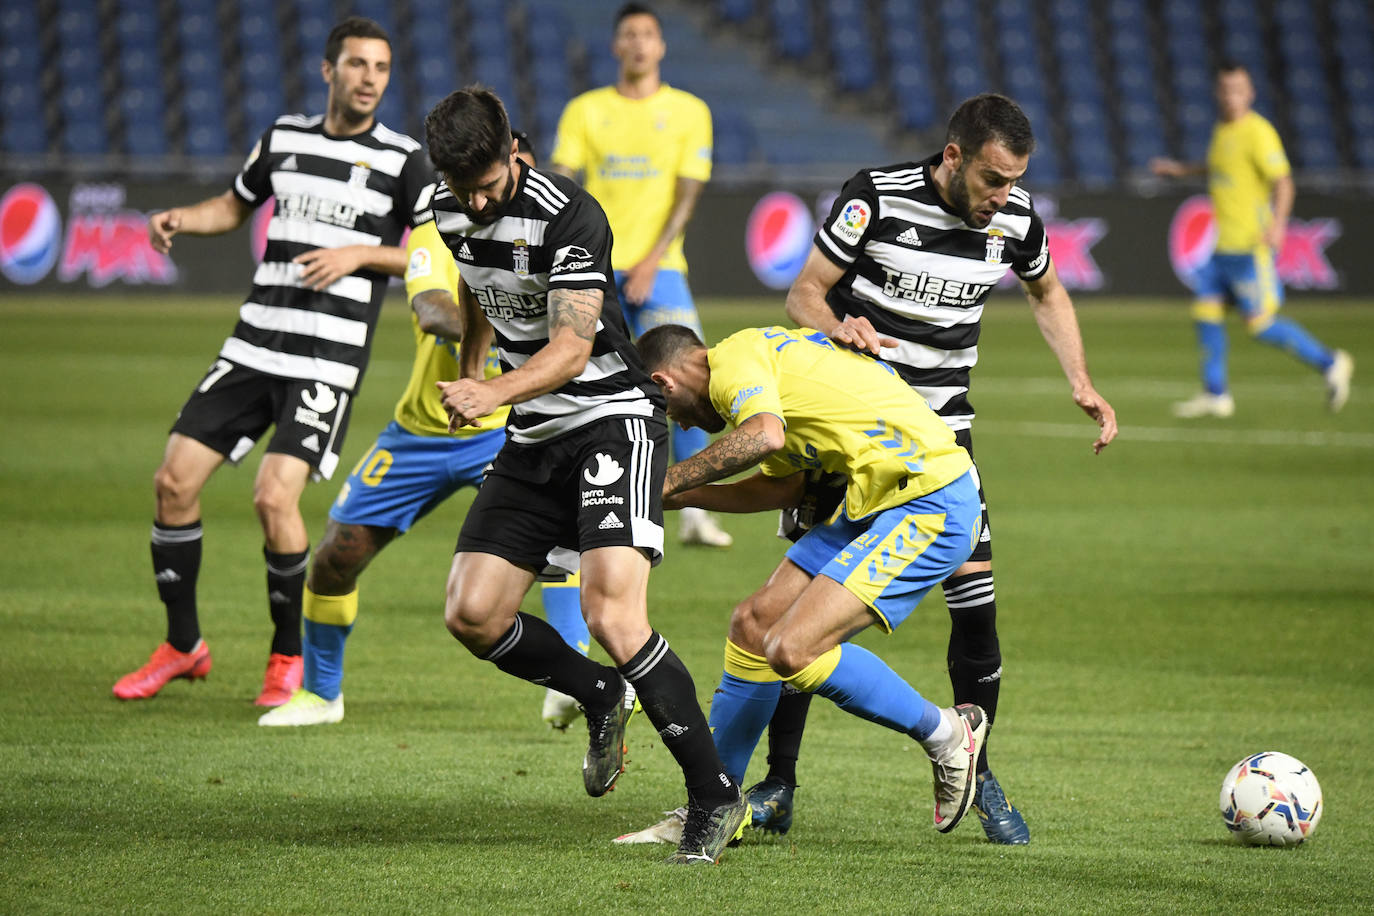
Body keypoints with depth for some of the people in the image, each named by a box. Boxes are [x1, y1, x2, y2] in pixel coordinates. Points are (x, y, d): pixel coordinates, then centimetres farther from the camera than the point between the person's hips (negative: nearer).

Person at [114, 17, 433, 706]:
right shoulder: (284, 138, 10)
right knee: (175, 480, -1)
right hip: (253, 346, 5)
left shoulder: (402, 160, -2)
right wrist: (181, 218, 7)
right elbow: (236, 205, 27)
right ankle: (182, 645, 15)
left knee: (274, 495, -19)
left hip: (330, 360, -5)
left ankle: (290, 657, 2)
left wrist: (358, 254, -13)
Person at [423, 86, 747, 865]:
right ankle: (602, 697, 26)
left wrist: (495, 392, -42)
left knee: (611, 612, -23)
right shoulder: (451, 212, 4)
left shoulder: (568, 215, -20)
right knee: (471, 614, -2)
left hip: (613, 417, -8)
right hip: (535, 440, 8)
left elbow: (572, 348, -27)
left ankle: (717, 799, -15)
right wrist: (469, 368, 35)